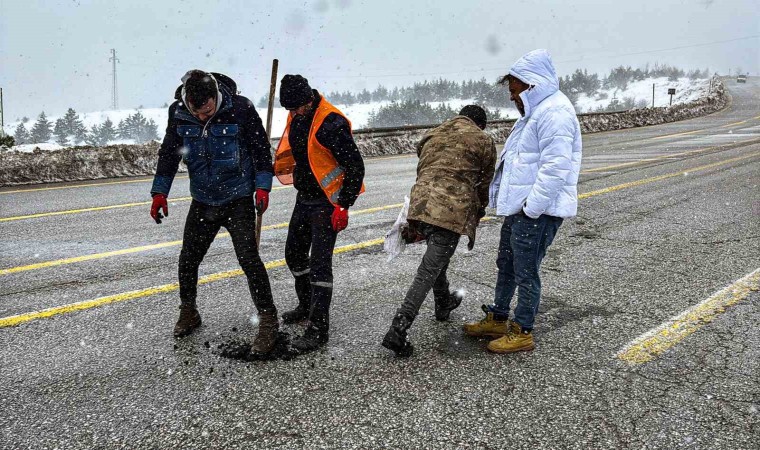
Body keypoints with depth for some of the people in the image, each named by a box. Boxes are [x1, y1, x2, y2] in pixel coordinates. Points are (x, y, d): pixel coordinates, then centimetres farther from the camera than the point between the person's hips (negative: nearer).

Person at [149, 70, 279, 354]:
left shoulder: (241, 109, -16)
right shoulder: (178, 113, -5)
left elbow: (261, 148, -5)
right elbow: (169, 153, 7)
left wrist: (262, 186, -11)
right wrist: (160, 192, 4)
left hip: (238, 200, -4)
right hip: (202, 202, 4)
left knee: (248, 258, -10)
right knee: (188, 259, 10)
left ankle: (268, 319, 2)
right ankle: (188, 313, 32)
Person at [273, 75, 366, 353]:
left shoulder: (331, 124, -23)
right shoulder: (296, 117, 3)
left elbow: (355, 167, -22)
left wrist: (343, 206, -23)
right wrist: (284, 171, 22)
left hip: (327, 202, -9)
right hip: (304, 198, 9)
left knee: (319, 262, -11)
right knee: (294, 254, 18)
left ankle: (319, 329, -3)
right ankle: (307, 306, 39)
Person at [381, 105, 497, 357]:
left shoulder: (433, 135, 24)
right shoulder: (482, 140, 10)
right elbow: (485, 183, 13)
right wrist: (478, 213, 29)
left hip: (421, 203, 6)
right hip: (452, 210, -6)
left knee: (437, 256, 29)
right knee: (429, 270, -6)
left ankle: (443, 305, 48)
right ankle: (397, 331, -11)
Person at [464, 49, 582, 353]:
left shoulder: (554, 112, -18)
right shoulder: (536, 111, 18)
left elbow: (556, 167, -26)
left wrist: (532, 207, -24)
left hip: (537, 211, -11)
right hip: (519, 206, 11)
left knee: (526, 273, 0)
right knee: (506, 265, 20)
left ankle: (523, 333, 14)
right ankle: (497, 320, 34)